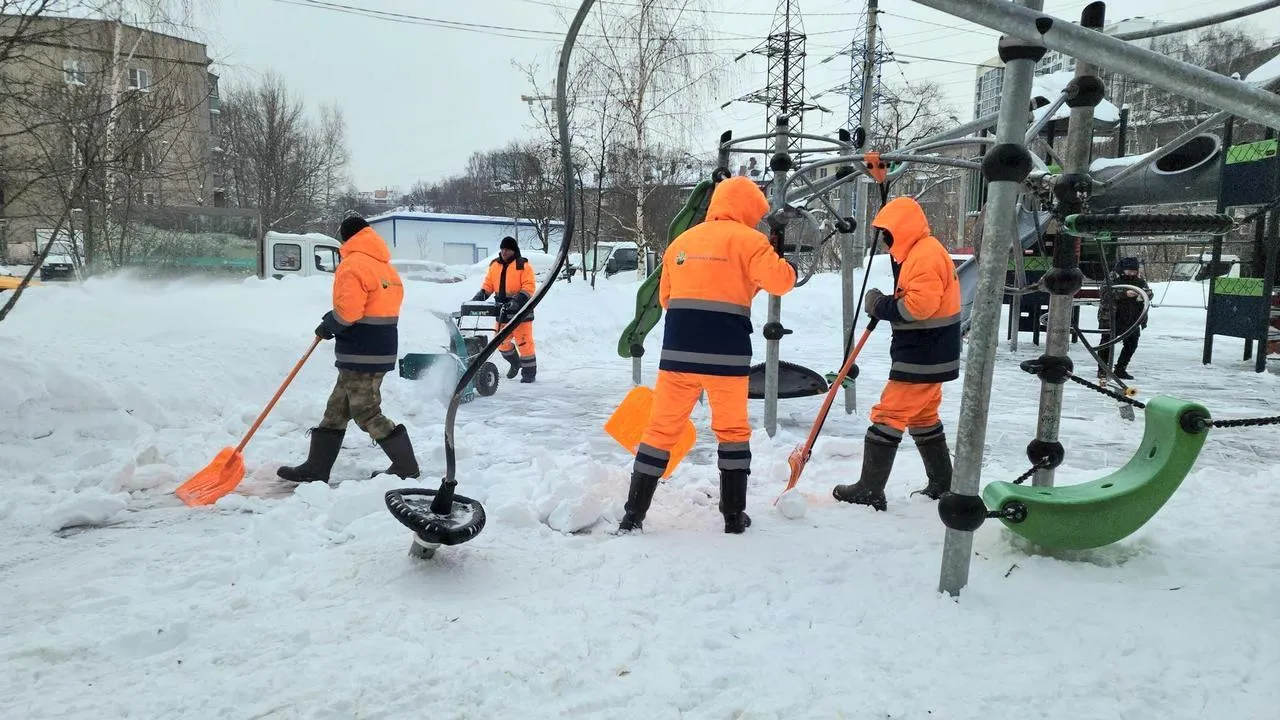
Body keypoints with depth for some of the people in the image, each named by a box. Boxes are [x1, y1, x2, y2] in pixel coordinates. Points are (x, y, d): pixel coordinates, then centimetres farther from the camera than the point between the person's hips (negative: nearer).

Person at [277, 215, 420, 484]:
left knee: (366, 413, -1)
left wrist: (328, 325, -2)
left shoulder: (353, 264, -13)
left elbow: (348, 311, -22)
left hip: (361, 355, -10)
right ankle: (316, 468, 19)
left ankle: (407, 466, 5)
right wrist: (334, 324, 11)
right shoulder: (385, 266, 15)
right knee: (337, 409, 14)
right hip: (381, 349, 10)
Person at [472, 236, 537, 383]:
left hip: (520, 311, -6)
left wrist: (519, 299, -29)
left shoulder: (523, 265, -7)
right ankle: (515, 363, 37)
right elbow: (488, 285, 15)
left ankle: (529, 372, 7)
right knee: (502, 342, 13)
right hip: (502, 311, 6)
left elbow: (529, 287, -14)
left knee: (524, 342, -4)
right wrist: (480, 295, -3)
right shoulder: (494, 265, 12)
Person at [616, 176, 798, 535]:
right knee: (733, 430, 13)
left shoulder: (680, 241, 16)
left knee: (662, 429, 9)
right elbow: (779, 280, -8)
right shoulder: (746, 239, -1)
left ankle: (634, 514, 10)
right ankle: (734, 515, 18)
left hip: (678, 352, 4)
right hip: (726, 354, -3)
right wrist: (789, 267, 12)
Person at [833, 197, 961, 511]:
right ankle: (942, 484, 28)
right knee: (923, 418, 19)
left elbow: (920, 305, -27)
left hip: (922, 358, -11)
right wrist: (883, 305, 1)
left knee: (888, 416, -7)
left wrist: (881, 305, -15)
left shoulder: (925, 255, -18)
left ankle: (870, 490, -2)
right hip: (930, 355, 11)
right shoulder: (918, 253, 15)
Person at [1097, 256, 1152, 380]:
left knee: (1131, 344, 7)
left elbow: (1149, 293, 4)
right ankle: (1102, 370, 9)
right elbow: (1107, 292, -24)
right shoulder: (1112, 278, -10)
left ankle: (1120, 369, 20)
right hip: (1111, 318, -5)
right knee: (1107, 343, -1)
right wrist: (1125, 293, -35)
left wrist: (1145, 293, -21)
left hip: (1132, 320, 5)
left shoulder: (1139, 279, 6)